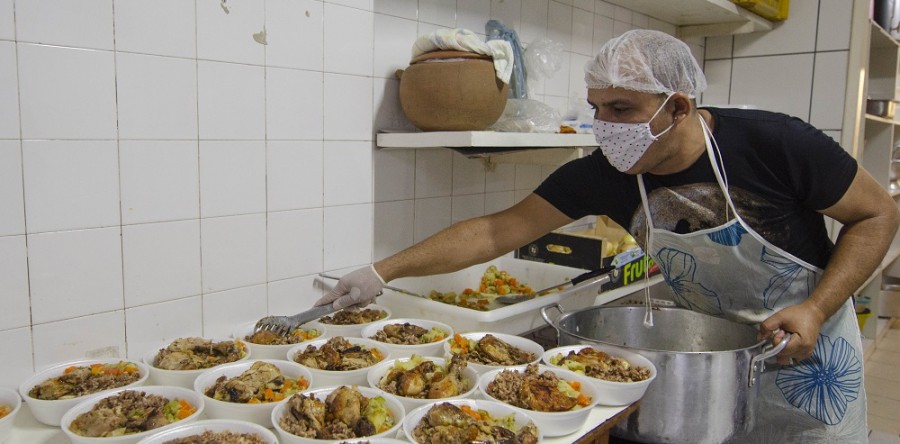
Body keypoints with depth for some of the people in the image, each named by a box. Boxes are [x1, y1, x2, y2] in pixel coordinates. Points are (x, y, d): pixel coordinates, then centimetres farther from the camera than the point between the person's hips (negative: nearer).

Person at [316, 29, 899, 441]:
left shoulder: (773, 143, -27)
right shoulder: (602, 176, -19)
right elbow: (499, 231, -17)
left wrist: (814, 310, -24)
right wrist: (384, 271, -21)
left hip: (808, 347, -2)